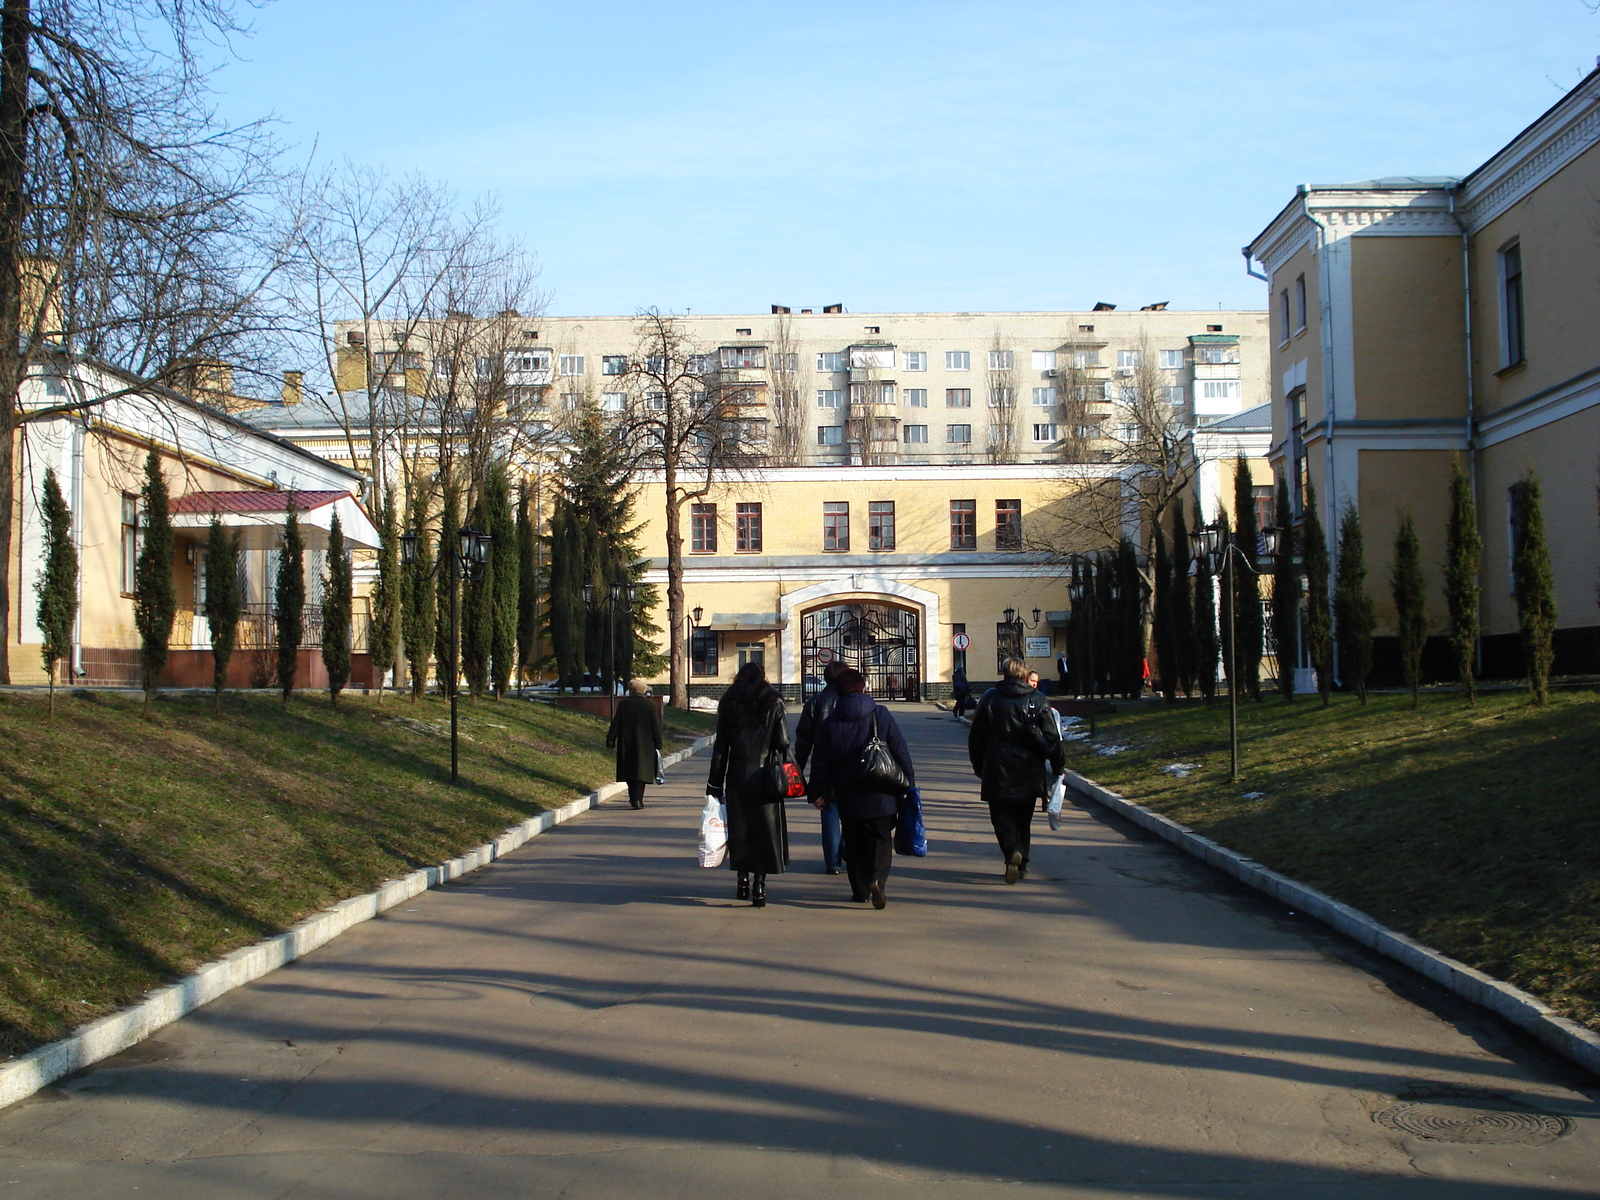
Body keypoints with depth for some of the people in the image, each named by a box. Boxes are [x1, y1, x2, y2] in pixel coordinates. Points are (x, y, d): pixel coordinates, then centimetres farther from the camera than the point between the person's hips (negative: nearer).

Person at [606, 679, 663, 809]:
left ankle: (633, 798, 20)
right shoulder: (649, 704, -1)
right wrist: (657, 744, 6)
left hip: (626, 744, 1)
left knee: (629, 769, 13)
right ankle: (638, 799, -9)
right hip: (644, 744, -1)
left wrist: (610, 741, 6)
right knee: (641, 770, 0)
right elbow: (656, 726, 0)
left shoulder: (623, 703, 0)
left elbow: (615, 723, 1)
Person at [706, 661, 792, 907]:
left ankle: (743, 878, 17)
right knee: (765, 830, 4)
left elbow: (720, 748, 3)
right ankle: (759, 886, -2)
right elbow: (782, 743, -7)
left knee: (740, 829, 15)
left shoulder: (728, 704, 3)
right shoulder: (773, 704, -3)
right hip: (764, 777, -2)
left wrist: (715, 784, 6)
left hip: (737, 777, 2)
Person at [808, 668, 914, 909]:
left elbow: (820, 763, 2)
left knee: (854, 843, 14)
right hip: (881, 796, -1)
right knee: (881, 838, 4)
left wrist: (820, 792, 14)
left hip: (849, 799, 1)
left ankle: (860, 890, 17)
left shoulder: (829, 723, -1)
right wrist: (909, 783, 6)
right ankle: (877, 879, -19)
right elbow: (901, 751, -1)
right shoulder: (880, 714, -2)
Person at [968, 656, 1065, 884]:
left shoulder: (990, 698, 0)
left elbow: (976, 737, 5)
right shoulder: (1037, 701, 0)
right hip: (1029, 772, 2)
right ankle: (1021, 864, 16)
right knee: (1023, 819, 14)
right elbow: (1051, 738, -1)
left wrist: (978, 765, 15)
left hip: (998, 771, -1)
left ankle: (1012, 851, -22)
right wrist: (1058, 764, 10)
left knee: (1002, 816, 3)